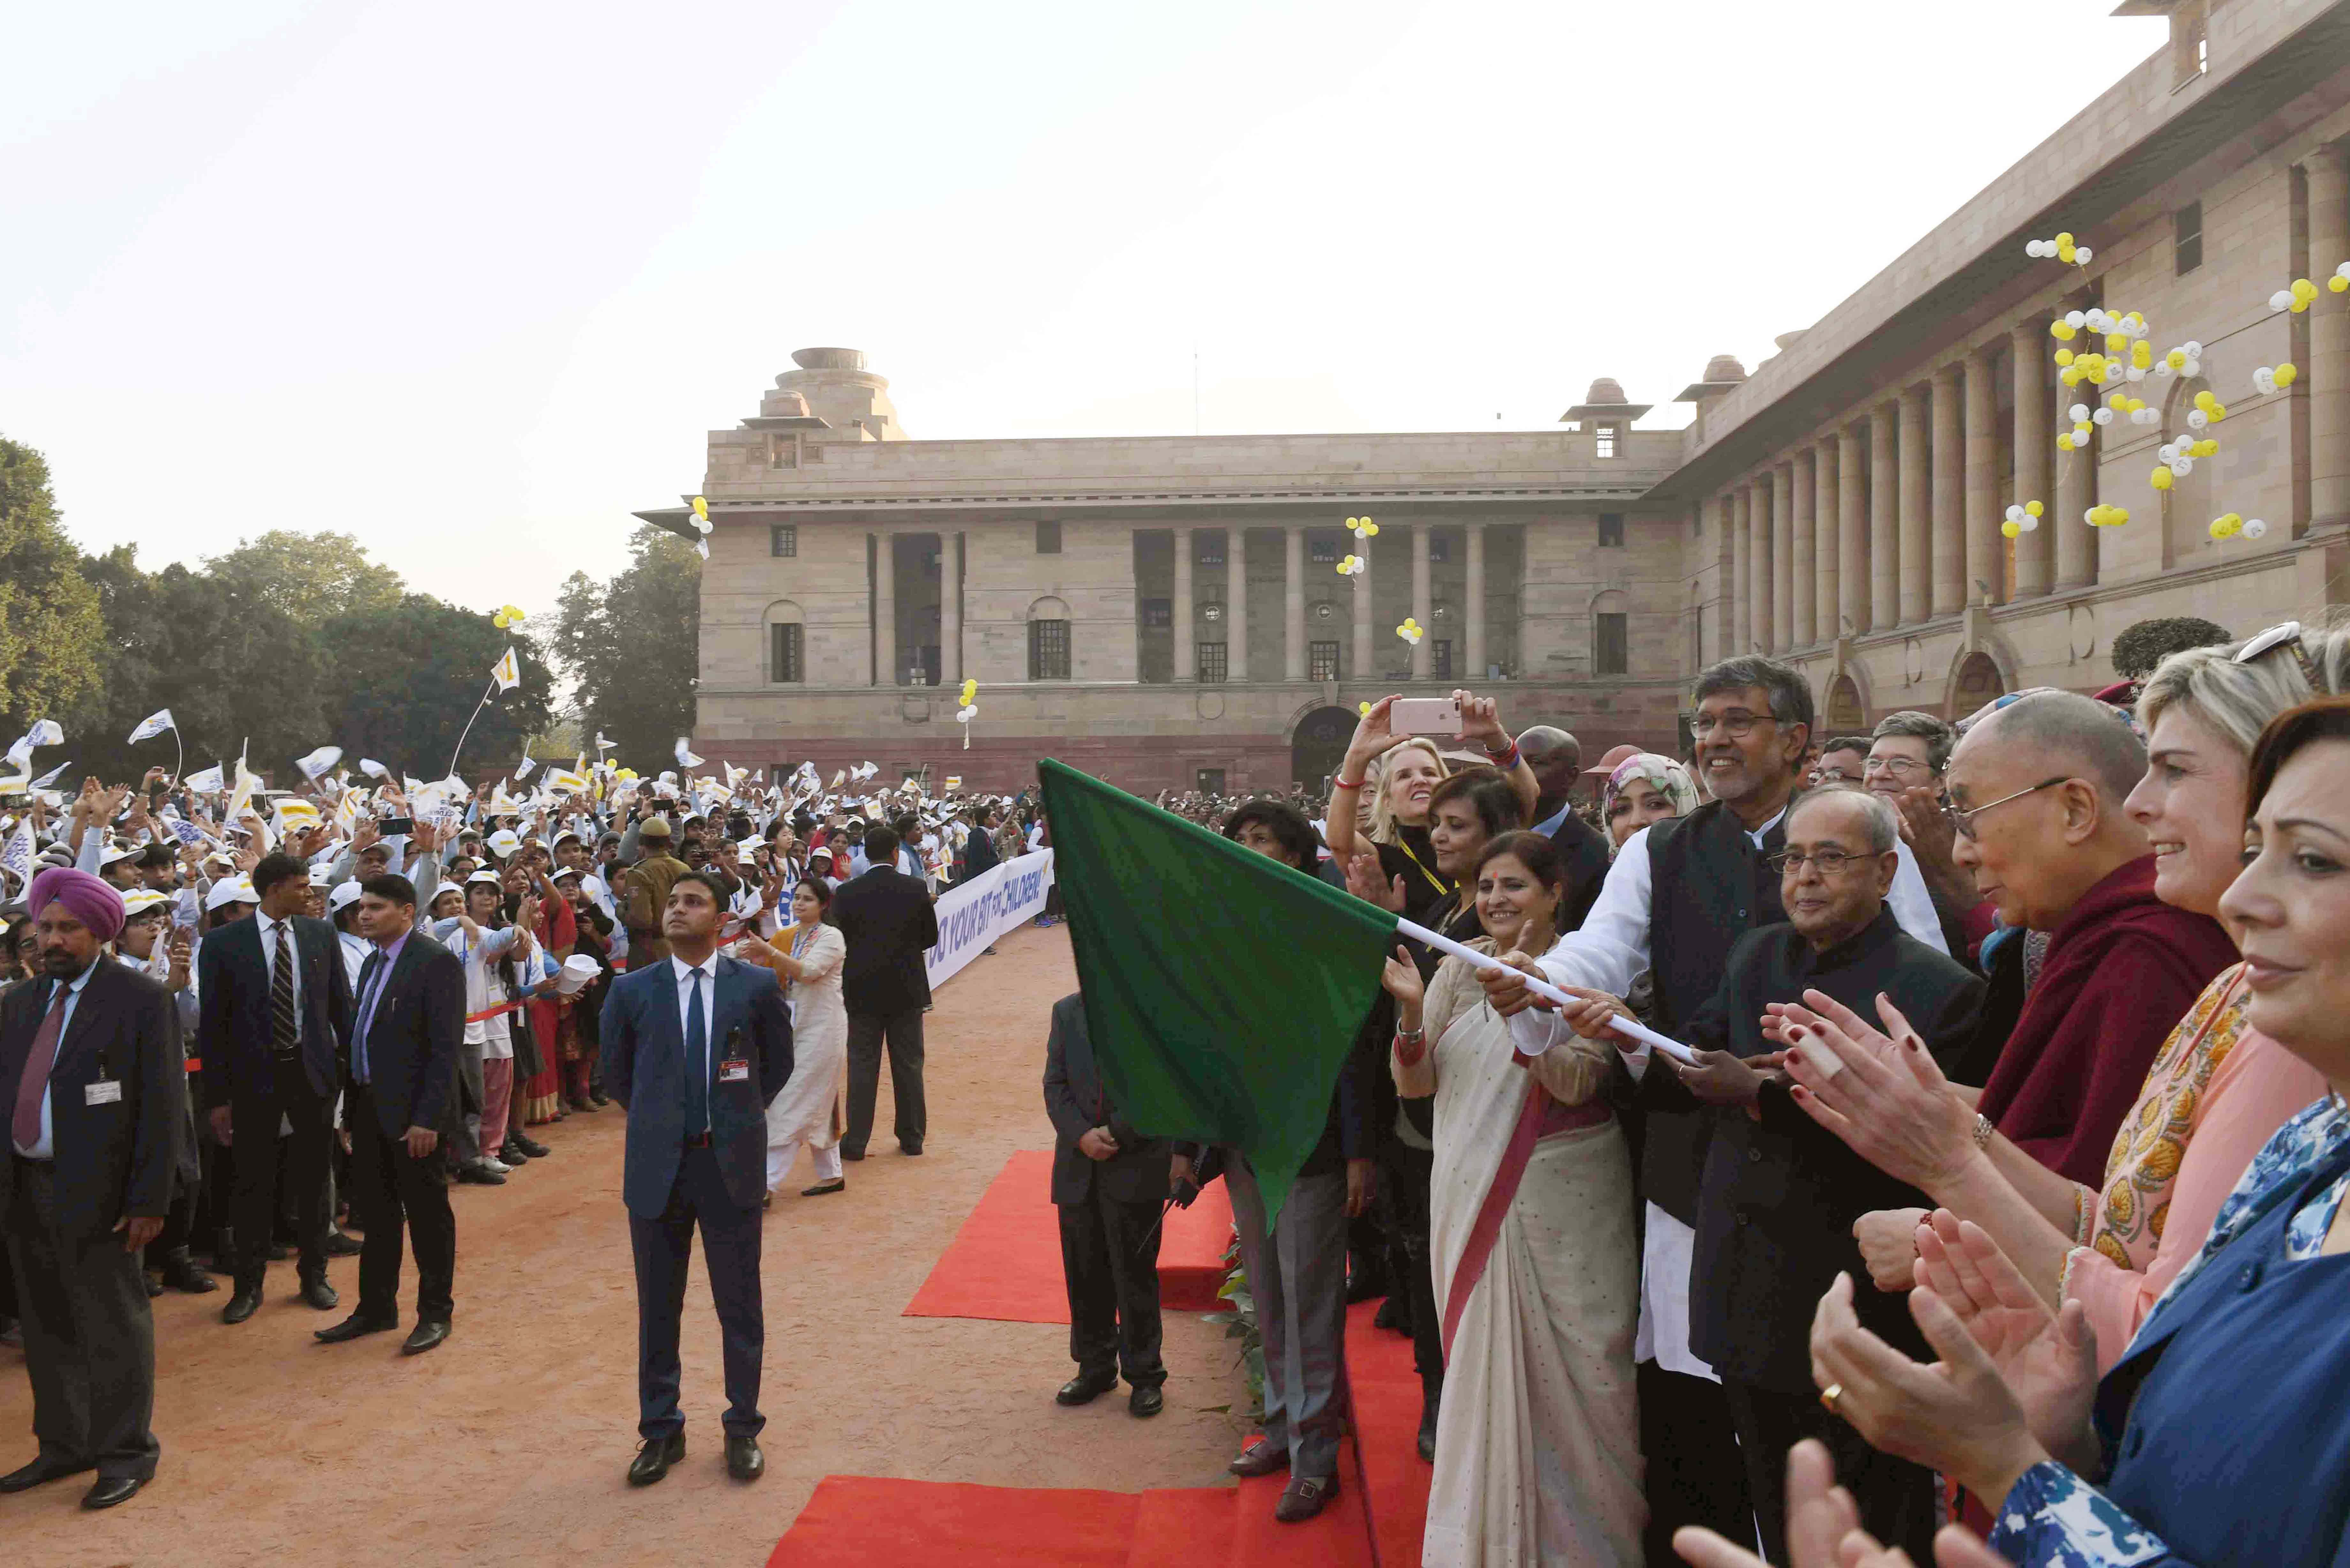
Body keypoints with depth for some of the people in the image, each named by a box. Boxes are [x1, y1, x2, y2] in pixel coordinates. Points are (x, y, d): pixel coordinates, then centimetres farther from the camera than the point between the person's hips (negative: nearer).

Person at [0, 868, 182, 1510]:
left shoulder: (140, 999, -8)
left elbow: (163, 1105, -11)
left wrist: (149, 1200, -15)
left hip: (96, 1193, -6)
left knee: (112, 1325, 4)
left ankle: (127, 1454, 18)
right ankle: (64, 1445, 31)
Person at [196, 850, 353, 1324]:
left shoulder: (321, 934, 2)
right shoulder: (224, 944, -6)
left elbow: (341, 1005, 6)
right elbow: (212, 1025, -4)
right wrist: (217, 1096, -6)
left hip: (313, 1071, 2)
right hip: (254, 1076, -2)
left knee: (313, 1180, 11)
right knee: (254, 1184, 7)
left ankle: (314, 1276, 25)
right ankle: (249, 1285, 21)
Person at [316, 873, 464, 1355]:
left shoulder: (437, 962, -14)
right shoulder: (373, 962, 12)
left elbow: (445, 1048, -18)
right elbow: (358, 1035, 15)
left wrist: (428, 1118, -22)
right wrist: (351, 1107, 11)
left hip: (413, 1114, -8)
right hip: (369, 1107, 8)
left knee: (427, 1215, 4)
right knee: (376, 1213, 16)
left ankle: (436, 1313, 16)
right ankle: (376, 1308, 28)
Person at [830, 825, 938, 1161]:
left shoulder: (847, 893, -8)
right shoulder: (916, 889, -7)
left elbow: (841, 939, -5)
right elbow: (930, 938, 1)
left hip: (863, 990, 0)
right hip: (908, 989, 1)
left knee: (863, 1066, 5)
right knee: (908, 1065, 10)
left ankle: (856, 1142, 7)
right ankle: (912, 1137, 16)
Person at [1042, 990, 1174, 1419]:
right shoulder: (1067, 1012, 7)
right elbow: (1055, 1085, 5)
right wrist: (1082, 1136, -10)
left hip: (1136, 1169, -4)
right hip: (1078, 1170, 4)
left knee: (1135, 1274, 3)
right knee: (1084, 1274, 12)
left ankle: (1145, 1376, 17)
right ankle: (1095, 1367, 29)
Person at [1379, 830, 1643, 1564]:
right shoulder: (1460, 967, 5)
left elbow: (1574, 1081, -18)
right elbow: (1415, 1084, 3)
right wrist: (1412, 1009, -14)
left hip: (1564, 1203, -3)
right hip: (1475, 1198, 3)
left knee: (1574, 1373, 5)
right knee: (1484, 1372, 10)